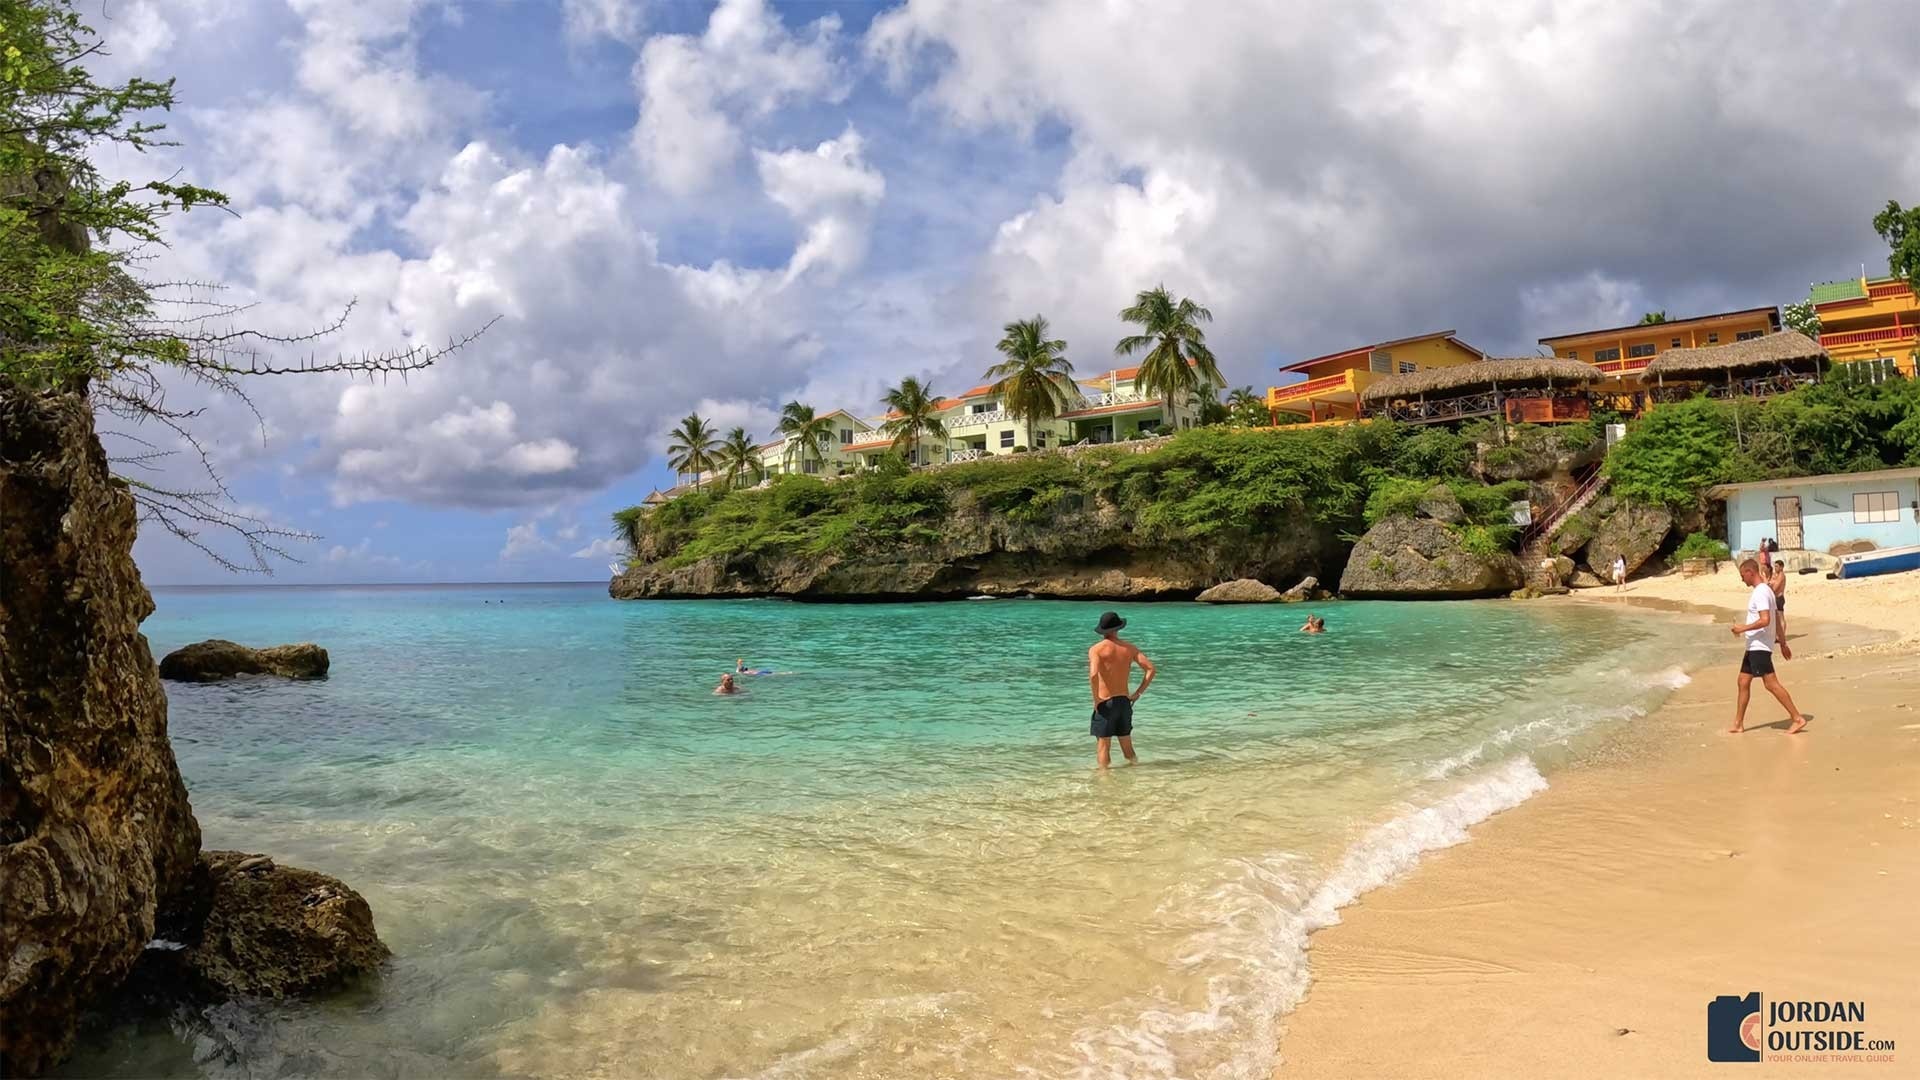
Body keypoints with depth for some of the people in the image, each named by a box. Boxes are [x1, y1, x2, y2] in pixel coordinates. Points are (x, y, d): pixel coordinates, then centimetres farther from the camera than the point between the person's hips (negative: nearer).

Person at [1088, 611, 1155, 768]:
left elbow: (1093, 675, -25)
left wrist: (1096, 699, -14)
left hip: (1105, 703, -4)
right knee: (1128, 748, 16)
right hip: (1124, 702, 4)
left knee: (1103, 747, 2)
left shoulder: (1096, 649, -8)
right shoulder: (1129, 648, 5)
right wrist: (1138, 693, 5)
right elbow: (1151, 669, 1)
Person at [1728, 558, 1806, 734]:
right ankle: (1738, 724, 15)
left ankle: (1798, 719, -6)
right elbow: (1776, 620, 20)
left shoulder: (1760, 592, -17)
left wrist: (1743, 628, -18)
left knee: (1771, 684, -10)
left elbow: (1765, 620, -28)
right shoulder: (1765, 590, 15)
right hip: (1754, 646, 11)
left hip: (1759, 646, -11)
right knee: (1743, 682, 11)